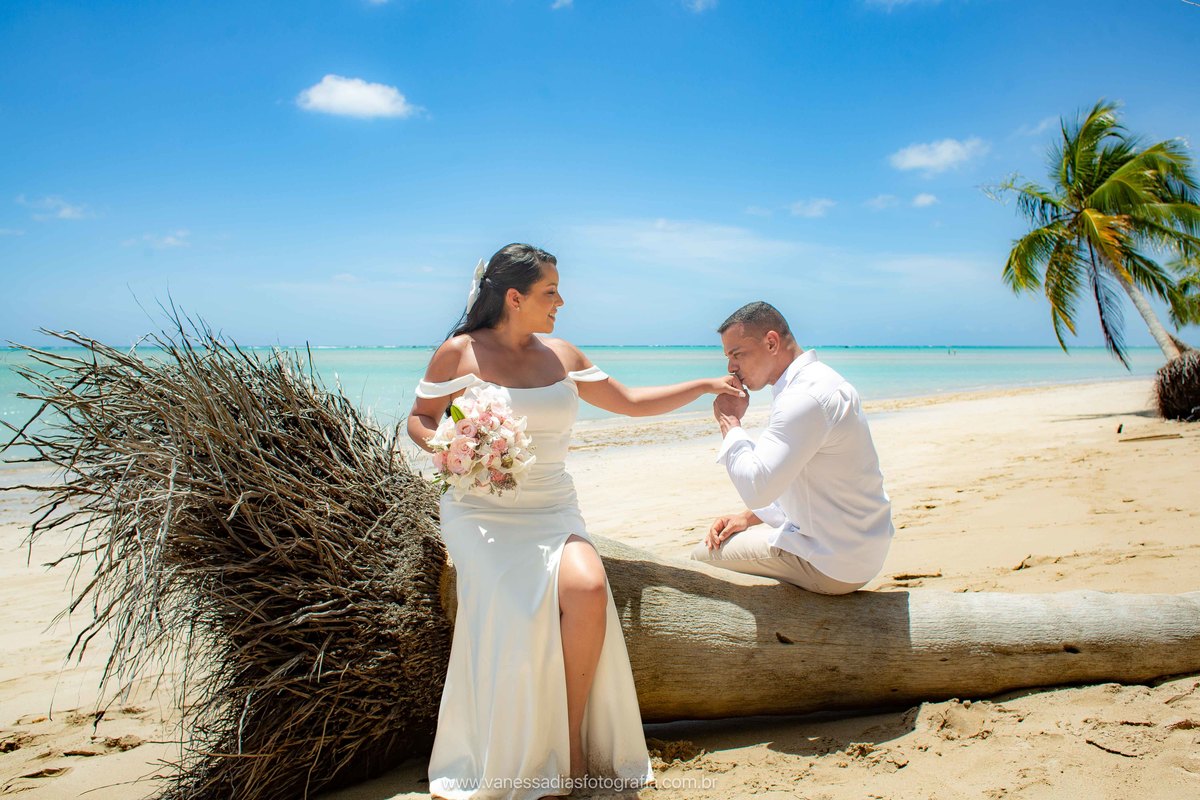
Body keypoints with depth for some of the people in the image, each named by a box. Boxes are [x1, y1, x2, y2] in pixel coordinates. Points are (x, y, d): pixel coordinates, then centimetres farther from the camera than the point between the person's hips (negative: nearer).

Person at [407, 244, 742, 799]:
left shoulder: (562, 357, 12)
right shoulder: (459, 353, 1)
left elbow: (629, 402, 19)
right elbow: (419, 420, 10)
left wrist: (706, 385, 18)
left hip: (553, 510, 3)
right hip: (481, 512, -3)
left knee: (587, 588, -29)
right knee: (516, 615, -30)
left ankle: (572, 748, -12)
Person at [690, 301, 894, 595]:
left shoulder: (806, 398, -24)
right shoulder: (816, 381, 11)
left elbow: (756, 487, -28)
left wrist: (729, 423, -14)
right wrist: (746, 518, 9)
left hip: (832, 567, -10)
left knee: (702, 557, -4)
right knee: (716, 540, 21)